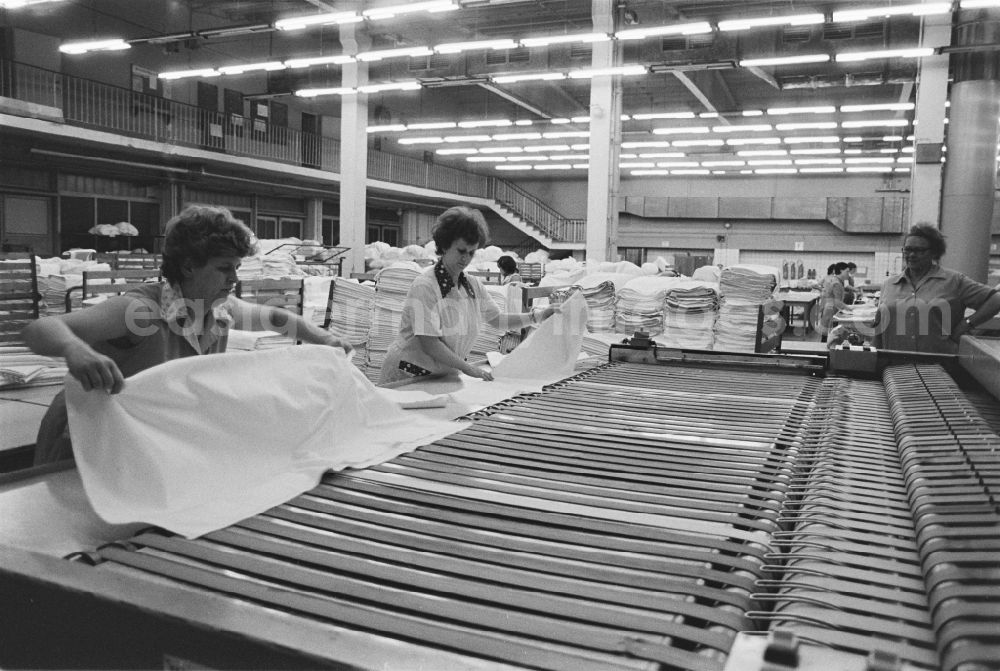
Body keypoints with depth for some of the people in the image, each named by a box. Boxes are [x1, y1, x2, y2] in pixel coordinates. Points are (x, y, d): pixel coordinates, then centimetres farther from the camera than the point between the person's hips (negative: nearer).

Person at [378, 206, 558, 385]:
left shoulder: (473, 285, 6)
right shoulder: (424, 287, -18)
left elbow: (498, 319, 14)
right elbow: (428, 343, -22)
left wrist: (537, 316, 3)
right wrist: (467, 368, -22)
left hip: (446, 374, 7)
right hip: (409, 377, -6)